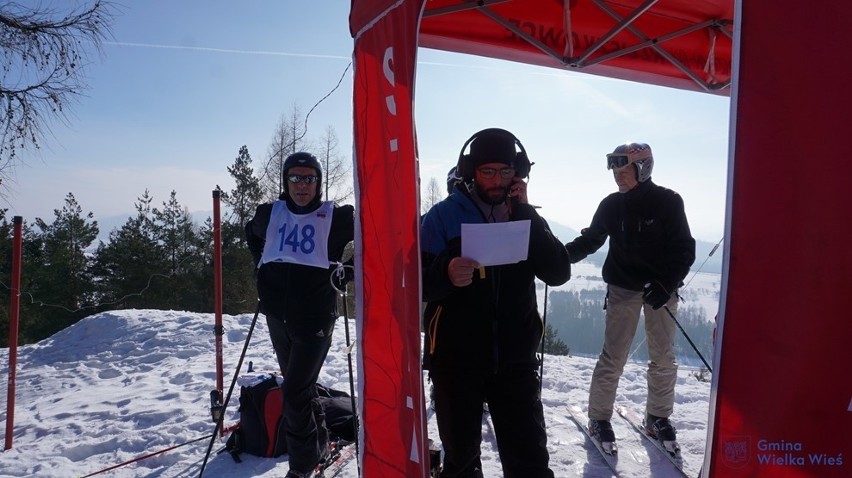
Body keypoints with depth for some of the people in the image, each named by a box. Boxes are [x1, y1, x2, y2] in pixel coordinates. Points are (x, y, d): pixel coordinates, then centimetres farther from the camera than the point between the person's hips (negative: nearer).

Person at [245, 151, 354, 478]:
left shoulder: (336, 217, -8)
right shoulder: (269, 214, 6)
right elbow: (251, 234, 27)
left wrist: (349, 272, -6)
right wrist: (262, 264, 14)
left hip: (315, 318, -5)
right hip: (277, 317, 5)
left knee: (295, 391, -7)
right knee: (300, 387, 17)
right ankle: (319, 444, 37)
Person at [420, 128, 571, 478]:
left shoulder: (527, 218, 7)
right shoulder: (444, 216, -3)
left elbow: (559, 273, -8)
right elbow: (417, 283, -9)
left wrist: (525, 214, -14)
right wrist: (445, 274, -31)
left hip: (515, 360, 2)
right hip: (456, 360, -2)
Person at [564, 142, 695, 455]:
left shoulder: (668, 201, -6)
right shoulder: (612, 205, 0)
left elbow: (684, 250, -7)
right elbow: (590, 240, 10)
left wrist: (666, 285, -18)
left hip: (661, 289, 0)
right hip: (623, 288, 0)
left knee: (663, 358, 9)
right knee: (613, 356, -2)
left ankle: (658, 416, 27)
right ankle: (599, 417, 11)